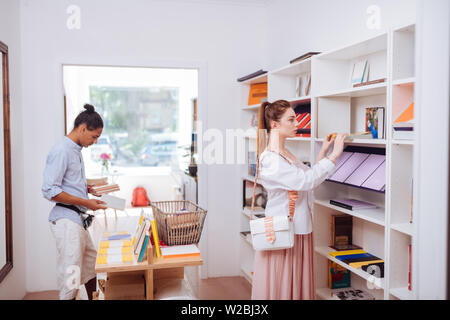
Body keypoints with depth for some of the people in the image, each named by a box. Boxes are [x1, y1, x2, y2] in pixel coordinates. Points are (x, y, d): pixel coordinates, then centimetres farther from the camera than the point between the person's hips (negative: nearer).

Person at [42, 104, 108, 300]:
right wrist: (86, 202, -19)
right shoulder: (61, 151, -15)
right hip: (66, 219, -10)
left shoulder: (76, 150, 14)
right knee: (71, 274, -3)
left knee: (91, 263, 19)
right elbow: (50, 191, -21)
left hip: (78, 219, 10)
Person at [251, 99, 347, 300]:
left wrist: (322, 153, 10)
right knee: (280, 289, 4)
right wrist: (334, 156, -21)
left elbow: (308, 179, 14)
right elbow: (305, 181, -26)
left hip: (299, 230, 9)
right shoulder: (270, 159, -19)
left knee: (299, 286, 16)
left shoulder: (286, 154, 12)